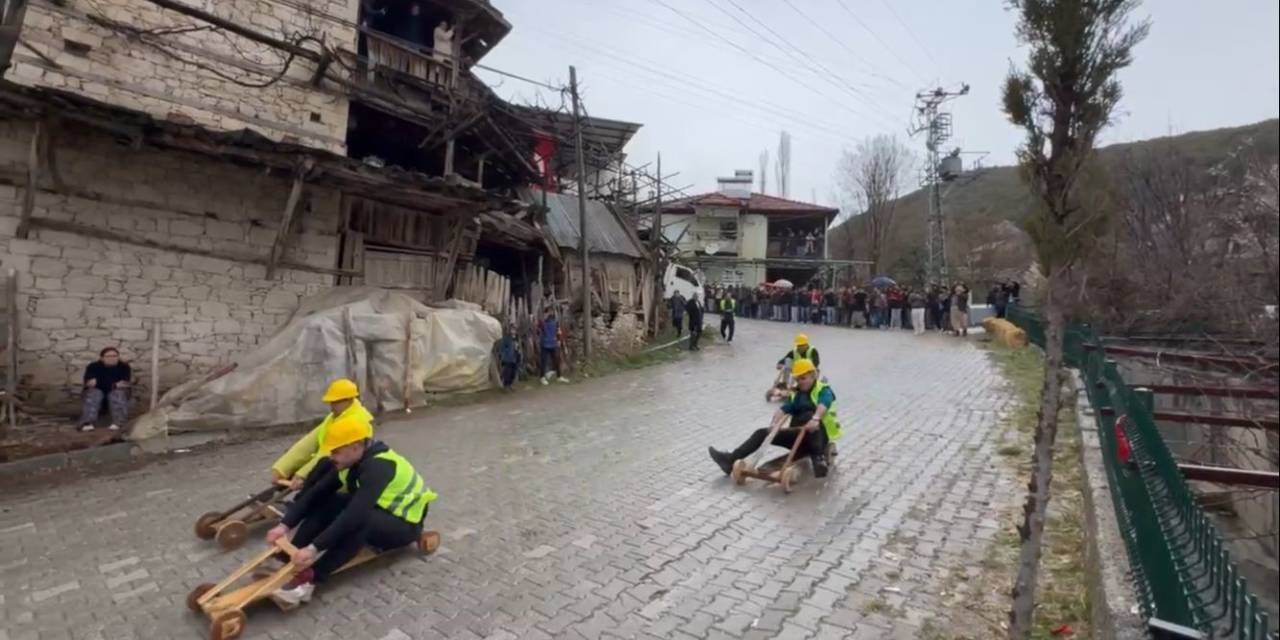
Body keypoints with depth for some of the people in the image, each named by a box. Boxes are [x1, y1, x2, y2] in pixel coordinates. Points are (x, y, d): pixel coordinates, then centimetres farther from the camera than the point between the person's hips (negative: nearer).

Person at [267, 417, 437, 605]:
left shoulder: (378, 466, -32)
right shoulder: (352, 461, -6)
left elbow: (356, 514, -41)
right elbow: (315, 493, -7)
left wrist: (314, 548, -42)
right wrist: (285, 525, -18)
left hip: (405, 524, -8)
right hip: (378, 510, 8)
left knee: (359, 520, -38)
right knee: (325, 502, -10)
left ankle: (310, 577, -33)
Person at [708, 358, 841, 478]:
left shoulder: (823, 391, -7)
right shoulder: (796, 394, 12)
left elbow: (823, 405, -32)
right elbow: (784, 408, -6)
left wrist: (815, 419, -55)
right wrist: (775, 422, -28)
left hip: (819, 436, -7)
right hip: (798, 435, 7)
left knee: (809, 415, -37)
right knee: (762, 433, -4)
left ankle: (819, 458, -45)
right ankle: (730, 459, -14)